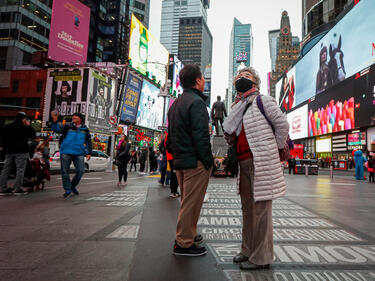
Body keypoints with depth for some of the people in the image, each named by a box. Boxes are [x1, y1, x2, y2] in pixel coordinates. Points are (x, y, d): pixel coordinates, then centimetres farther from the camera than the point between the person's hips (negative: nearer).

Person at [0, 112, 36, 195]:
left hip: (9, 151, 7)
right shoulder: (24, 127, -8)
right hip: (21, 151, -7)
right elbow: (33, 135, -1)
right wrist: (28, 126, 4)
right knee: (20, 169, -5)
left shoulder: (7, 127, 14)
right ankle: (17, 189, -8)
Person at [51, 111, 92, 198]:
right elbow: (57, 129, -10)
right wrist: (55, 121, -28)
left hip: (79, 153, 1)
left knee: (80, 171, -4)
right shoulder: (67, 126, 5)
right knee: (65, 172, 1)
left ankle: (73, 186, 20)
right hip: (66, 152, -1)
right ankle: (68, 190, 14)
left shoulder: (85, 129, 11)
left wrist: (89, 153, 11)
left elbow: (88, 142, 17)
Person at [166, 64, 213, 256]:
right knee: (191, 202, -1)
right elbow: (201, 135, -20)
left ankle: (188, 235, 33)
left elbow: (171, 134, 19)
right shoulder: (196, 102, -12)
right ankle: (184, 243, 8)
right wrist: (208, 159, -14)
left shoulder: (175, 104, 18)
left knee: (187, 201, 20)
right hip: (195, 161, -9)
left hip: (180, 161, 10)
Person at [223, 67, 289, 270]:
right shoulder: (238, 107, 21)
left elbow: (282, 124, -5)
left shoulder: (263, 101, -1)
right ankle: (248, 250, 28)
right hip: (244, 163, 8)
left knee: (261, 208, -4)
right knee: (247, 207, 14)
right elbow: (230, 134, 25)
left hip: (261, 162, -8)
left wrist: (274, 150, -3)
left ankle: (261, 257, 8)